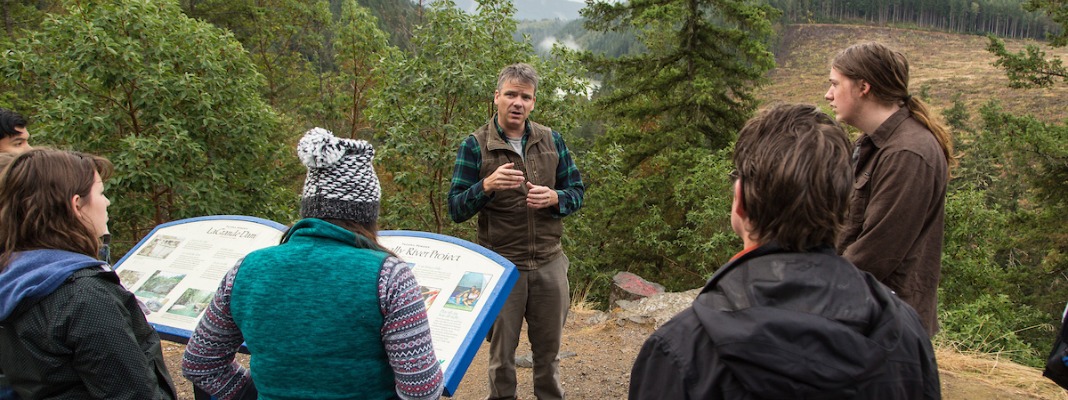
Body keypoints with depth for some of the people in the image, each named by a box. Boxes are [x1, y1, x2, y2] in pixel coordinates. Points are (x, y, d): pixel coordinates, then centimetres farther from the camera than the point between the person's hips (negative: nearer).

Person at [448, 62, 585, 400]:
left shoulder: (552, 140, 4)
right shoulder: (475, 146, -6)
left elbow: (577, 192, 8)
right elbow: (456, 210, -9)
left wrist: (553, 198, -15)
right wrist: (486, 186, -28)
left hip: (550, 263, 3)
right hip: (501, 266, -3)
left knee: (549, 348, 15)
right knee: (502, 350, 11)